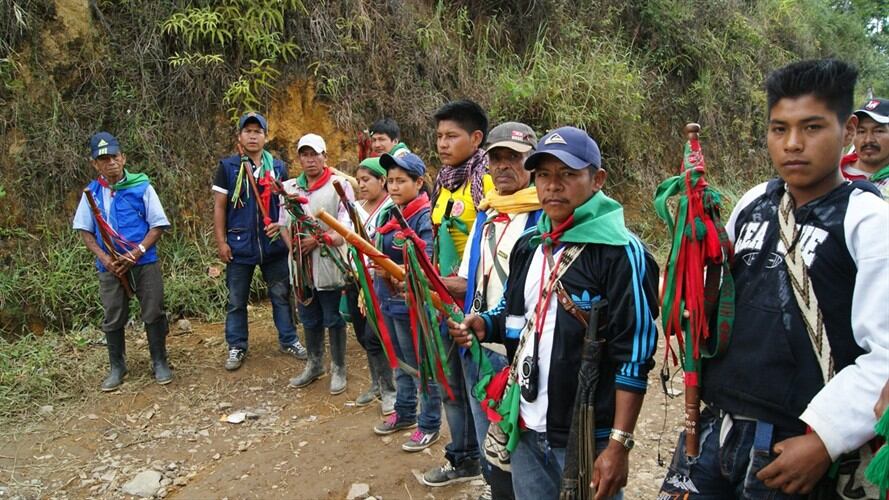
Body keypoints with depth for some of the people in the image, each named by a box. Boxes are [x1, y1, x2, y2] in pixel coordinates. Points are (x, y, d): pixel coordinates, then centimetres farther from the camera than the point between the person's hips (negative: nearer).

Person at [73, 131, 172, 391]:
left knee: (153, 314, 4)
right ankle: (117, 367, 26)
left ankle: (160, 363, 19)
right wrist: (103, 257, -9)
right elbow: (85, 230, 7)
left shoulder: (142, 187, -5)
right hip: (110, 266, 3)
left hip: (145, 263, -2)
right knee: (113, 318, 10)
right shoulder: (91, 192, 3)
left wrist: (136, 253, -16)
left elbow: (158, 225, -5)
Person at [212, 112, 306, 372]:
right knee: (237, 300, 9)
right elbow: (219, 207, -1)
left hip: (273, 243, 2)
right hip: (239, 245, -1)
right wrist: (221, 242, -6)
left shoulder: (278, 167, 5)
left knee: (281, 295, 11)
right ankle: (237, 347, 23)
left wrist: (280, 224, -9)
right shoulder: (228, 166, -1)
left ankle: (289, 340, 25)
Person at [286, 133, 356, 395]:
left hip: (330, 265, -5)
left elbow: (347, 228, -13)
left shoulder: (340, 185, -6)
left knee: (334, 320, 6)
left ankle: (338, 369, 21)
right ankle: (314, 364, 34)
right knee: (309, 320, 18)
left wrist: (318, 239, -19)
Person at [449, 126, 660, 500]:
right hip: (526, 430, 7)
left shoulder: (621, 252, -15)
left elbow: (635, 355, -16)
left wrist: (619, 443, -18)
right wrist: (483, 324, -3)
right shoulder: (527, 245, 7)